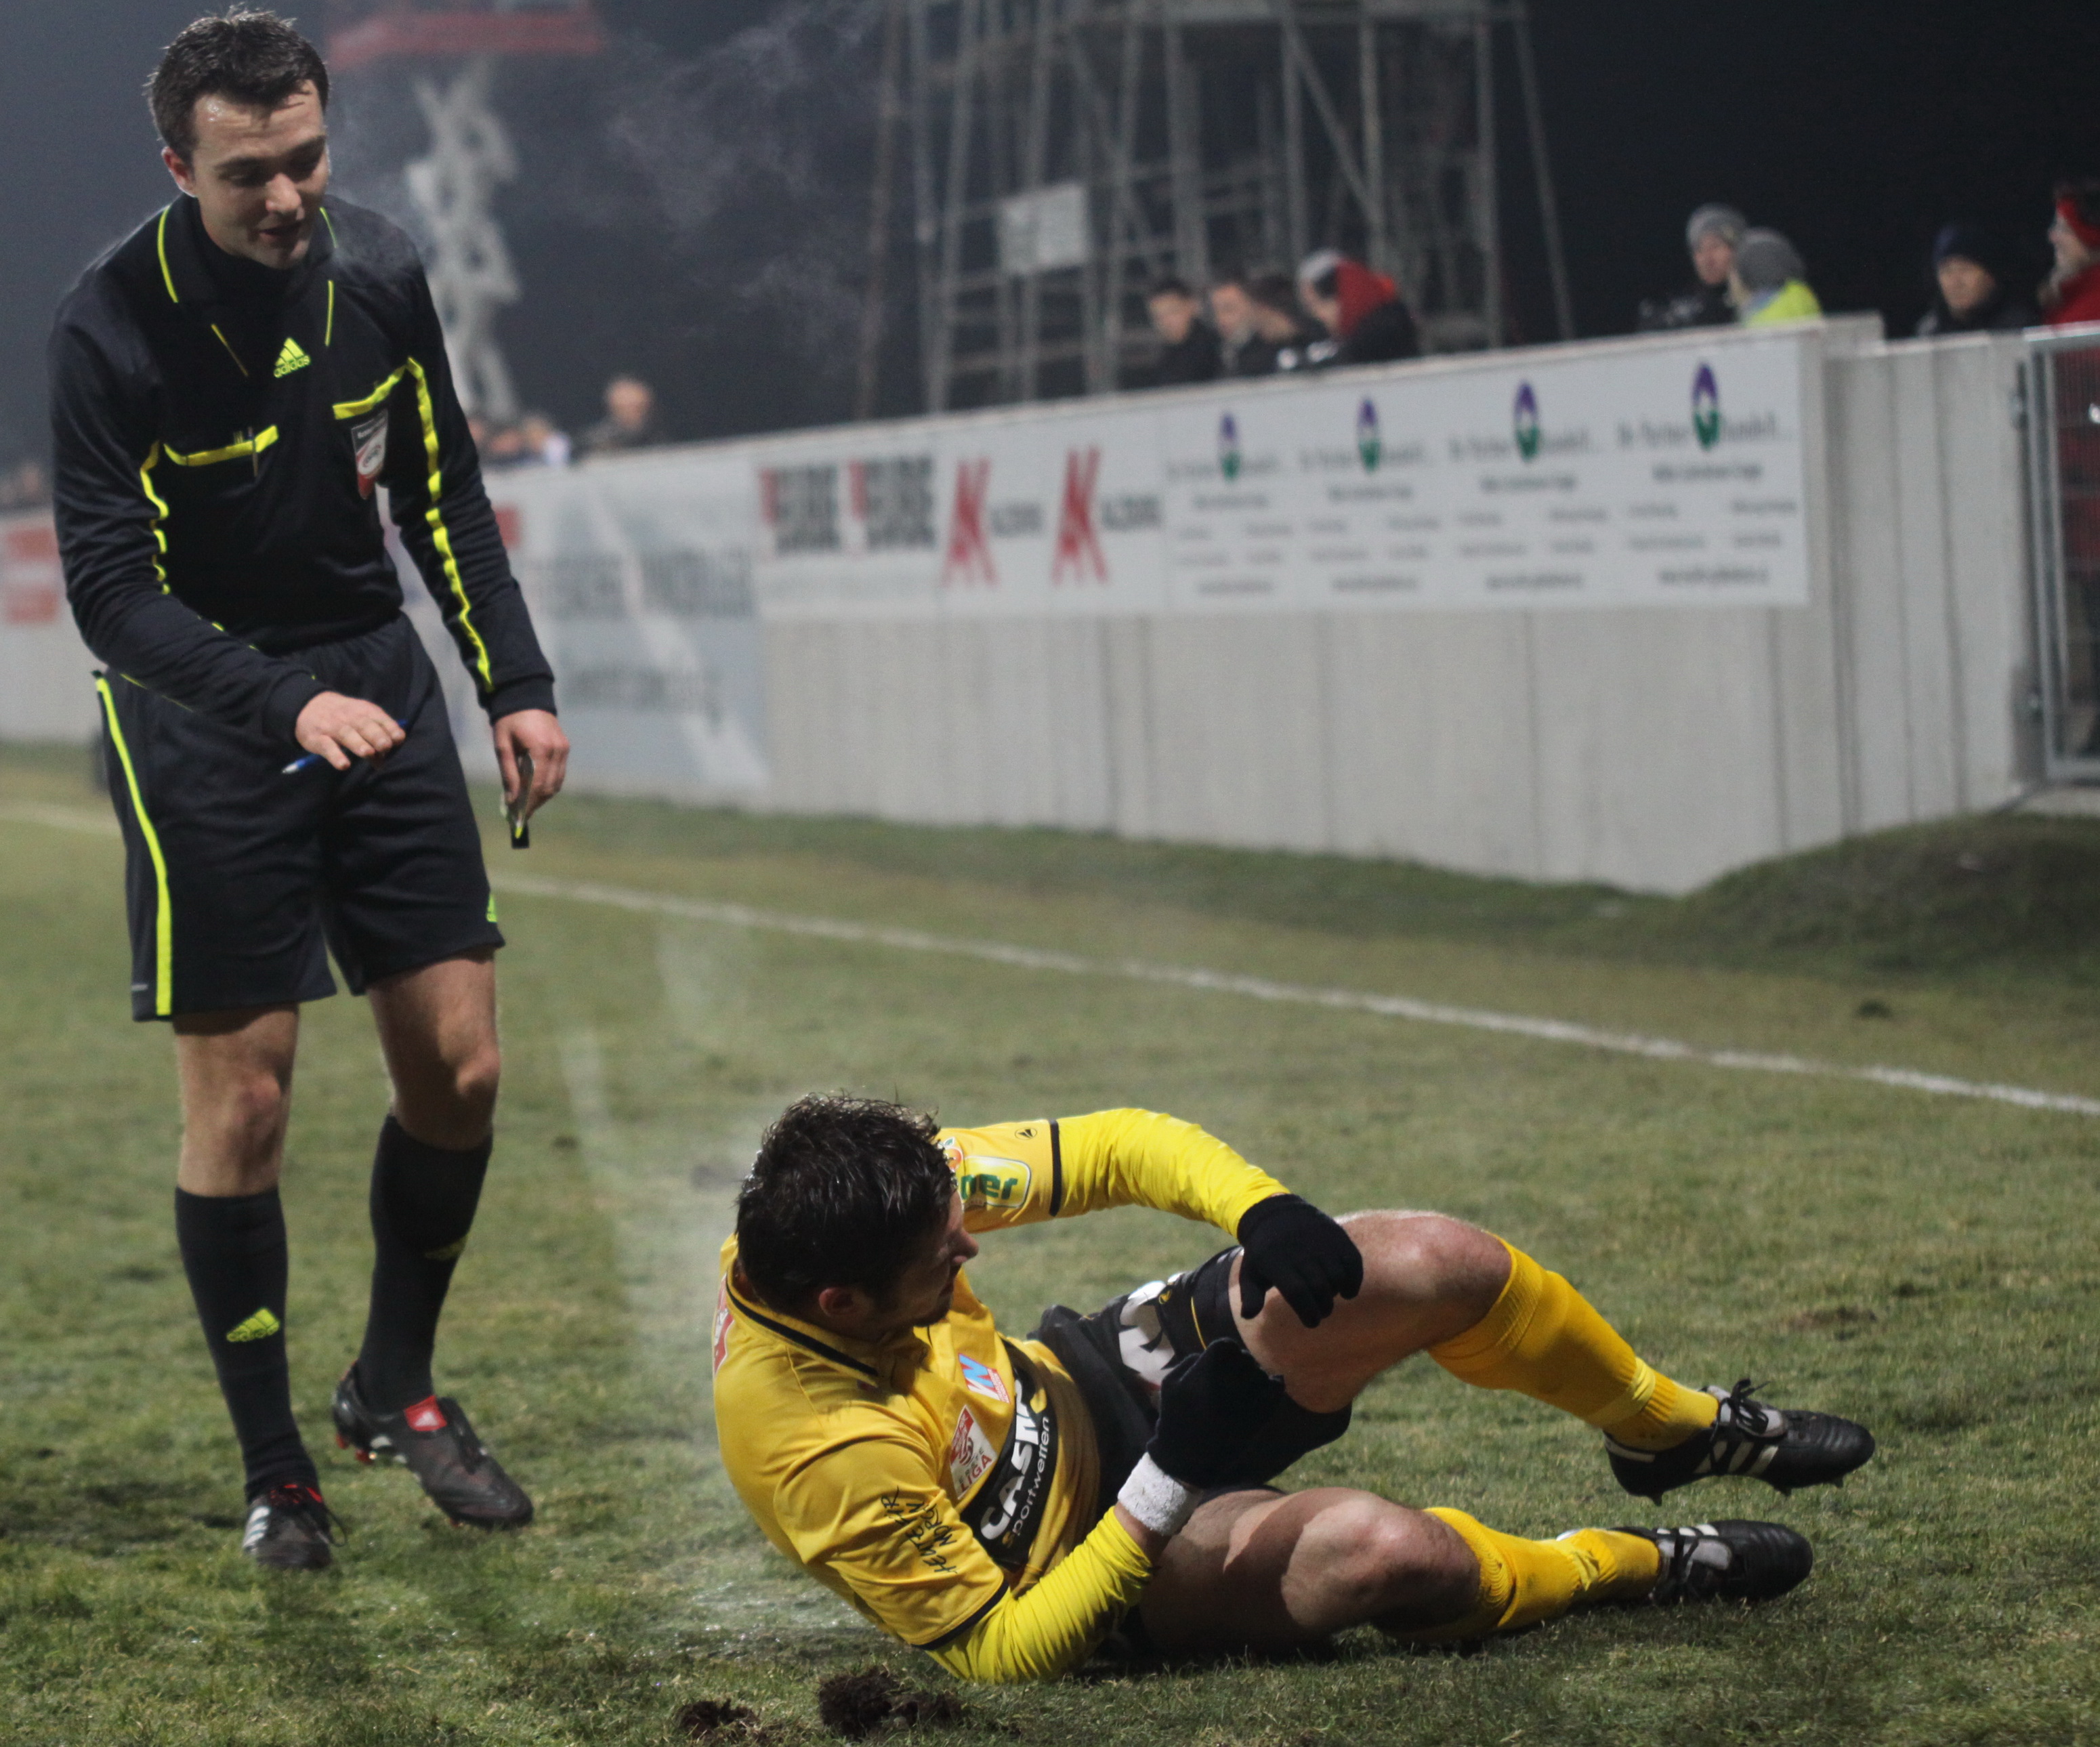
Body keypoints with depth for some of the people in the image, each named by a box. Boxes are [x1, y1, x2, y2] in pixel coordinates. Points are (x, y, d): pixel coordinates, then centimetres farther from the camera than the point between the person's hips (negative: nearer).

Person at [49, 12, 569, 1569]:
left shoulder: (377, 272, -3)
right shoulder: (112, 327, -18)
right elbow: (110, 586, -19)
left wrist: (519, 681, 5)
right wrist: (285, 706, -31)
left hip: (378, 683, 5)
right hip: (203, 722, -4)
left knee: (459, 1068, 2)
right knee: (242, 1100, -4)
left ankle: (395, 1389, 24)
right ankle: (275, 1473, 11)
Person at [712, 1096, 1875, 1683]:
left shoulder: (873, 1196, -21)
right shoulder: (823, 1456, -38)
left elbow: (1111, 1149, -10)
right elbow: (995, 1656, -27)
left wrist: (1262, 1210, -28)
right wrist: (1167, 1490, -32)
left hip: (1084, 1378, 7)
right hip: (1097, 1559, -6)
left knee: (1437, 1264, -11)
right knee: (1376, 1549, -34)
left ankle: (1676, 1428, 21)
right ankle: (1638, 1565, 1)